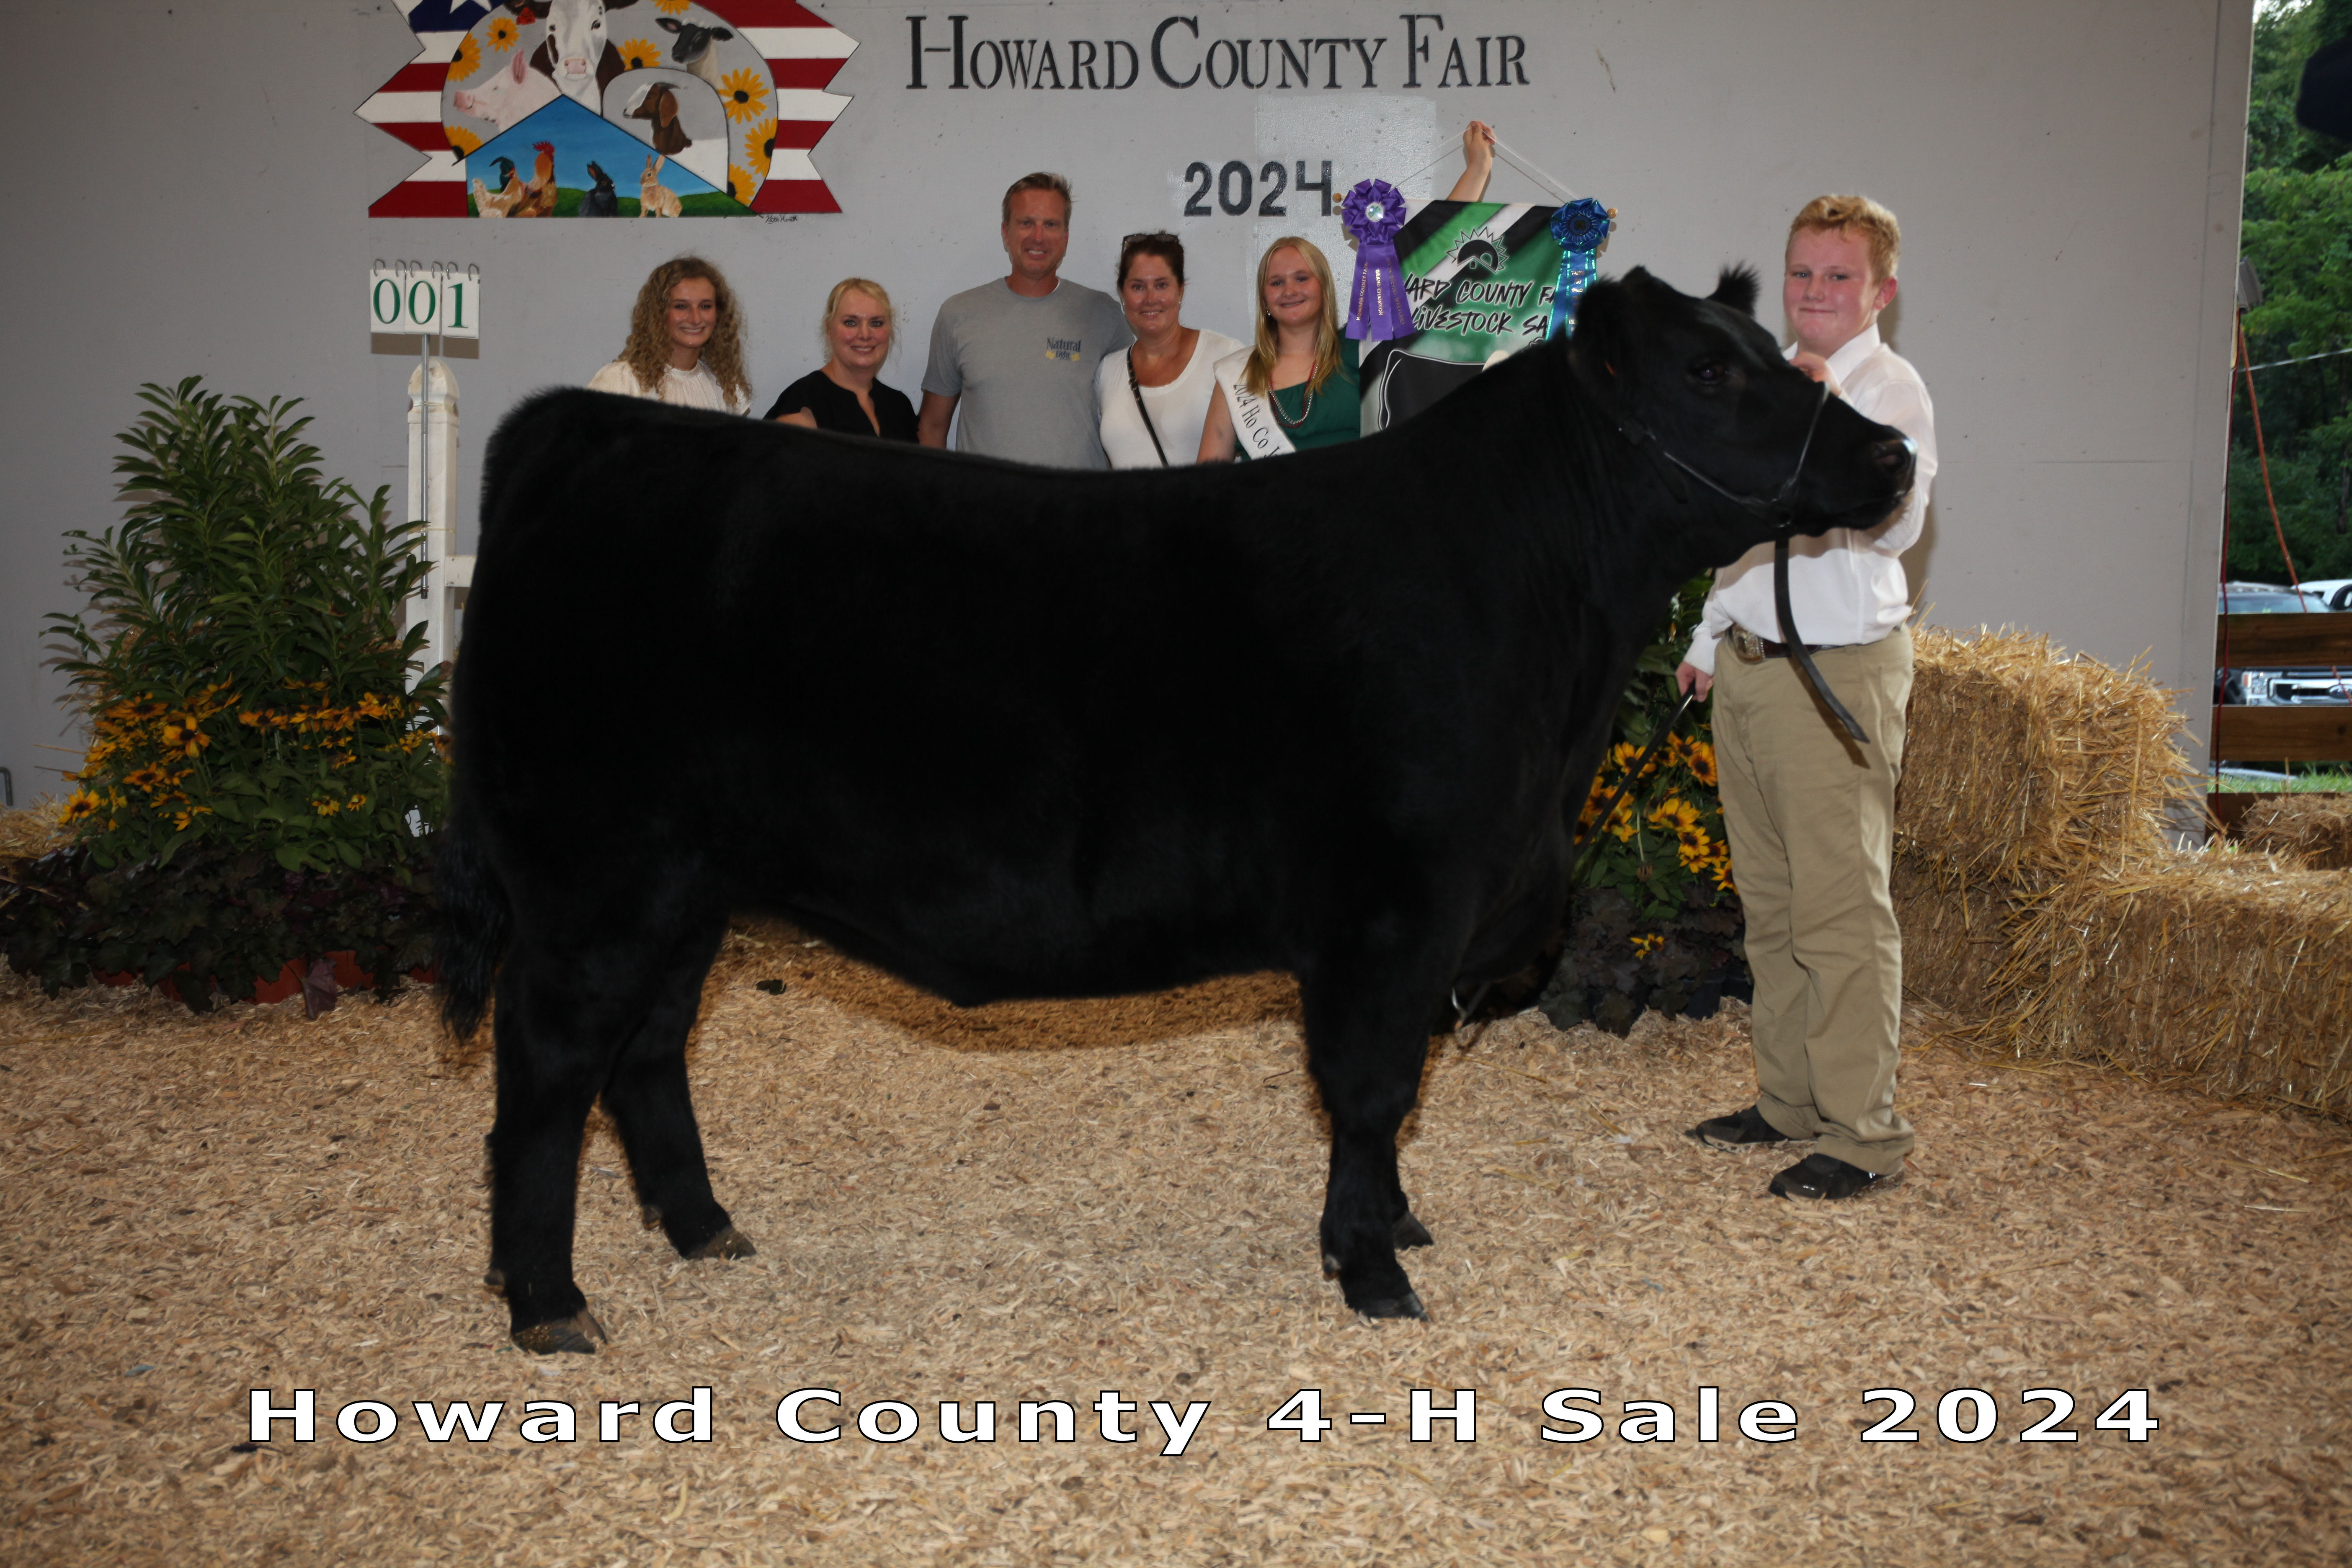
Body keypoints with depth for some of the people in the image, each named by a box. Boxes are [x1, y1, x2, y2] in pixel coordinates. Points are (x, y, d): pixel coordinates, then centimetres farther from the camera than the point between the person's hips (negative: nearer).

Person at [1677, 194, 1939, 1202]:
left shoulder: (1890, 388, -8)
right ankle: (1788, 1099, 25)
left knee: (1840, 909, -7)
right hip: (1748, 666, 8)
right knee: (1770, 902, 14)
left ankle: (1862, 1136, 0)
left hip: (1840, 672, -8)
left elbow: (1897, 522, -26)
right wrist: (1710, 639, 25)